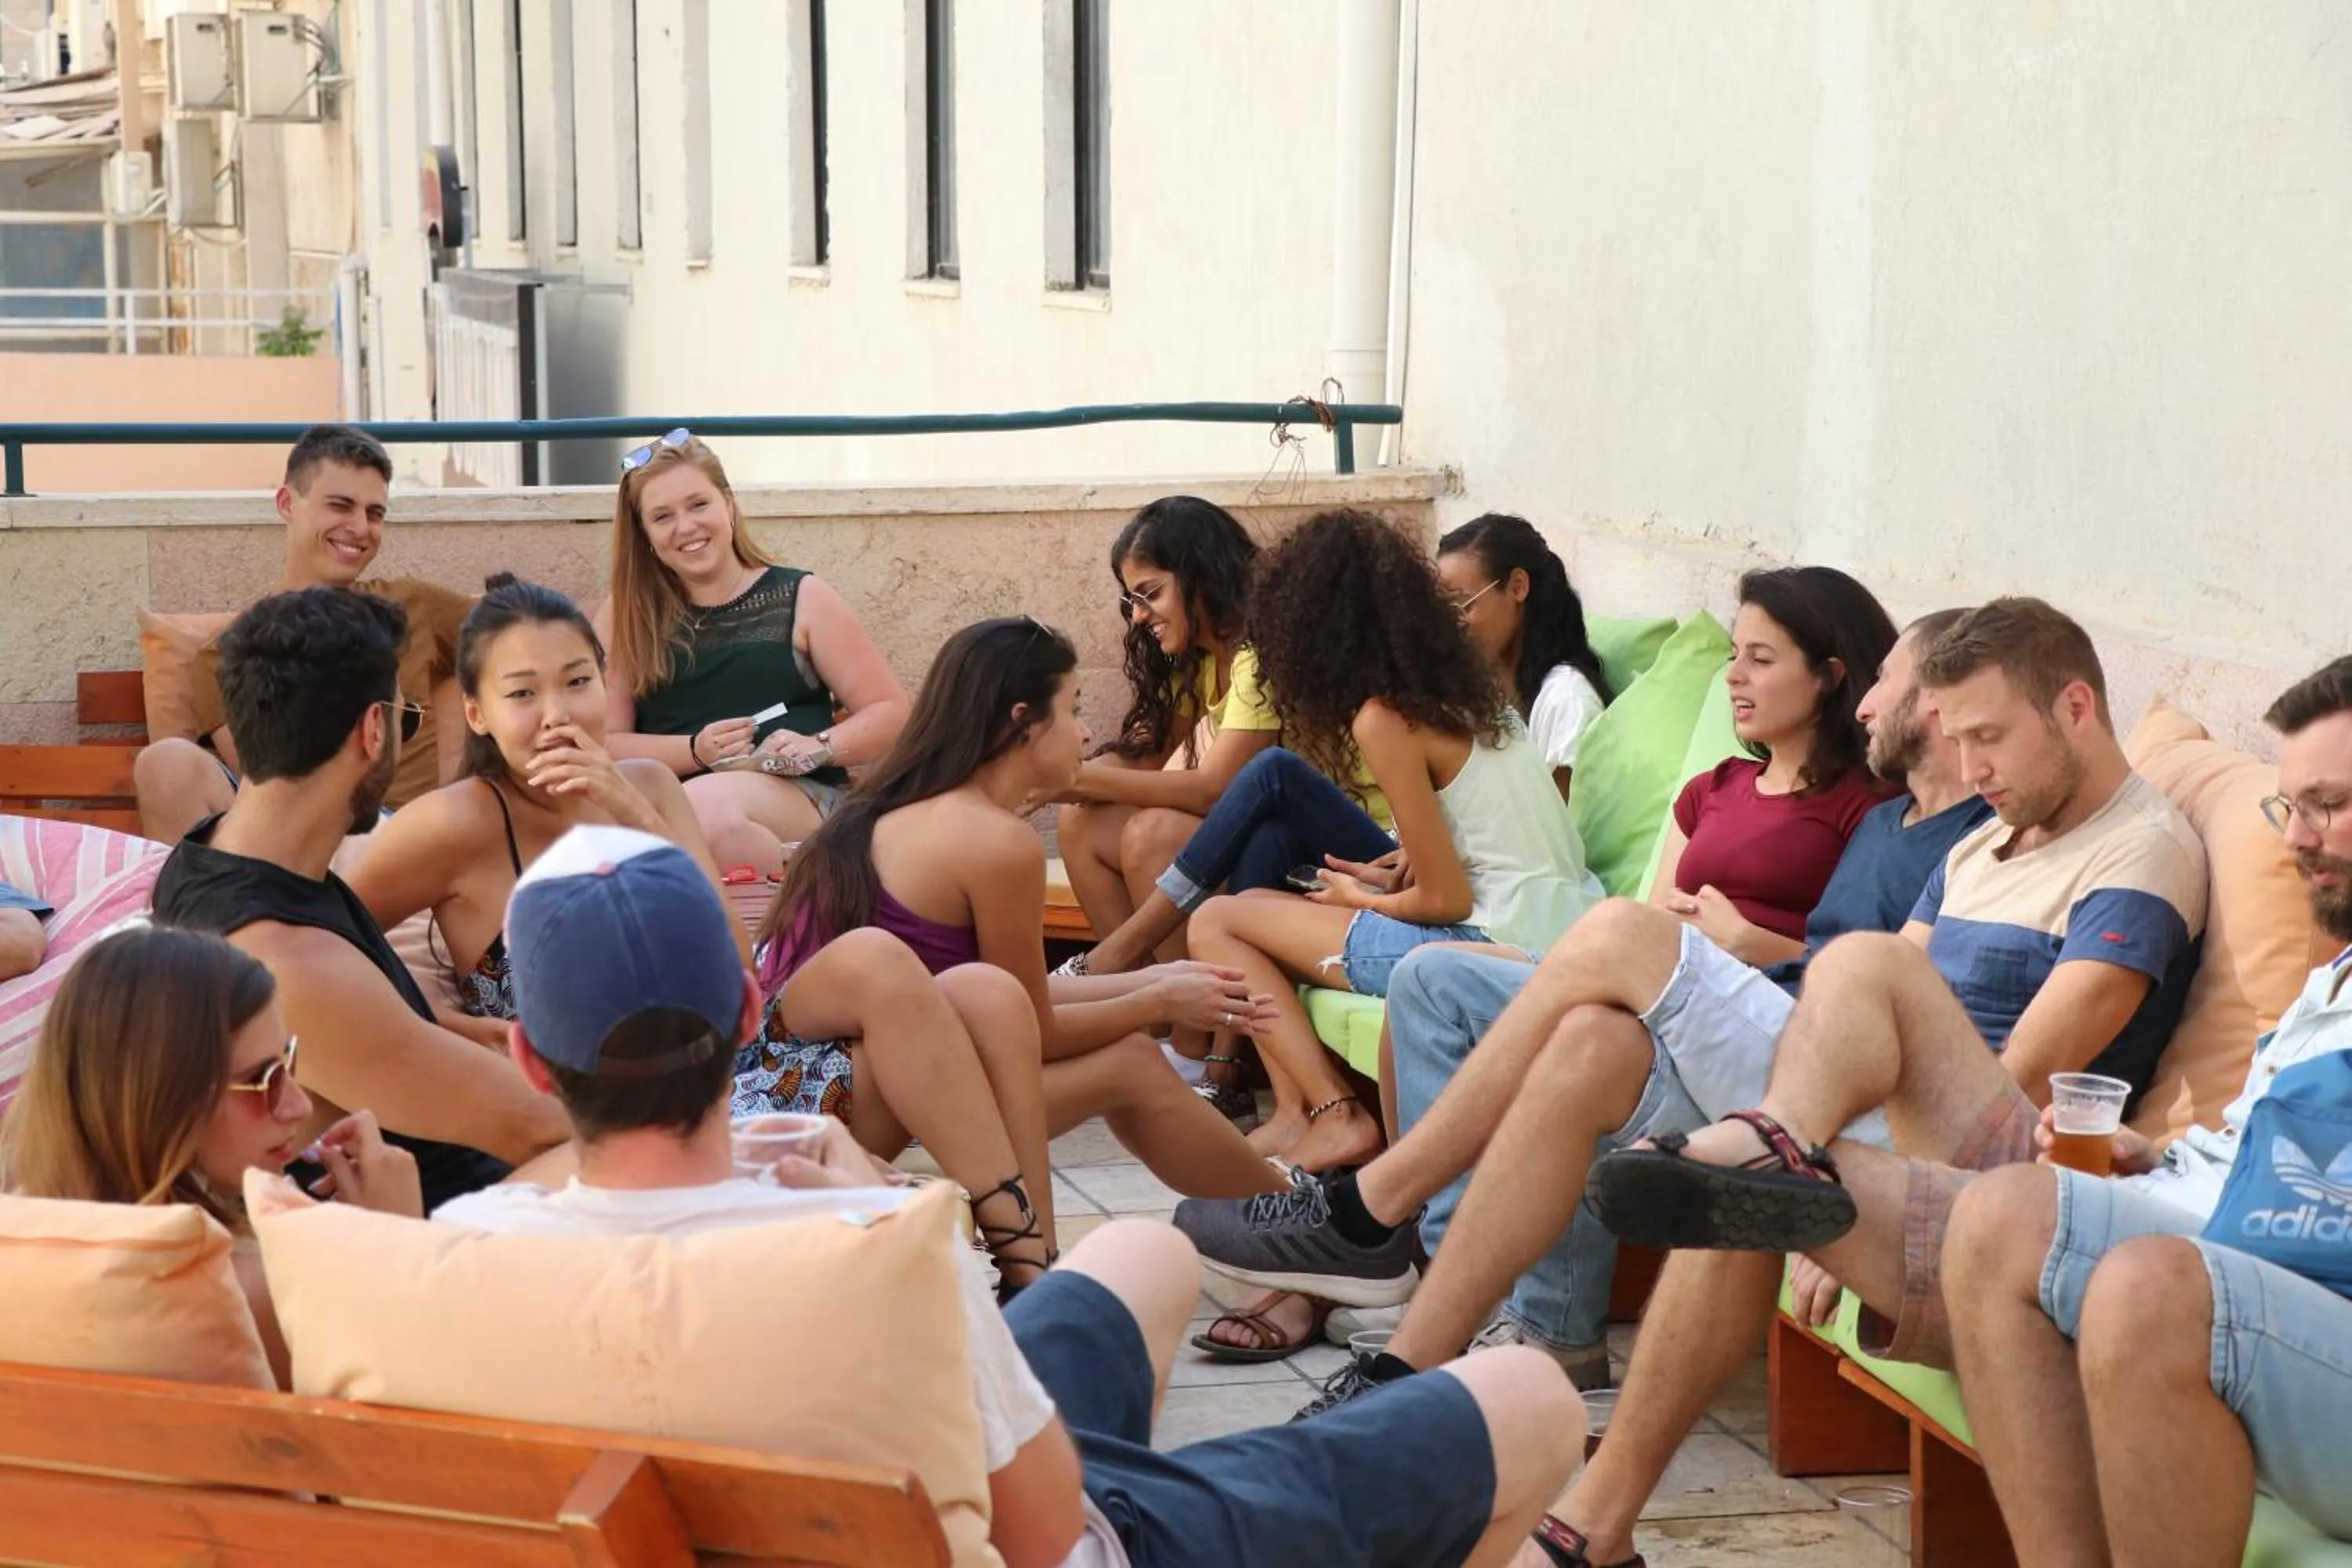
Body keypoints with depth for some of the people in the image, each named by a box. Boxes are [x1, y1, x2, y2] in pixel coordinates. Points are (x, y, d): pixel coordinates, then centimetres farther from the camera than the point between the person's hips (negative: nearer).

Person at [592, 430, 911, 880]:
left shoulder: (802, 598, 12)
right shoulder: (624, 615, 15)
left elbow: (891, 712, 10)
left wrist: (818, 748, -10)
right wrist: (696, 750, -10)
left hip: (798, 798, -2)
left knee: (707, 805, -39)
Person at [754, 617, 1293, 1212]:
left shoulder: (901, 810, 11)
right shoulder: (999, 840, -15)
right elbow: (1031, 1032, -5)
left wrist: (1150, 982, 18)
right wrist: (1161, 1002, 9)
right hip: (847, 1100, -9)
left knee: (1117, 1060, 15)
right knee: (1132, 1066, 2)